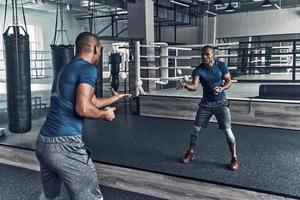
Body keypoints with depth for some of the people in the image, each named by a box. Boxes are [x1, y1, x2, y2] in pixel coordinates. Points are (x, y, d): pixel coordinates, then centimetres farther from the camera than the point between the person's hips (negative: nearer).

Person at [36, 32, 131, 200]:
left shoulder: (66, 69, 19)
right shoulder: (88, 69, -8)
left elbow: (91, 101, 27)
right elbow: (83, 109, -19)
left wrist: (115, 97, 41)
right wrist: (105, 114, 0)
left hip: (43, 142, 9)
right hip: (65, 145, -9)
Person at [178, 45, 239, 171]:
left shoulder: (221, 66, -9)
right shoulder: (198, 70, -12)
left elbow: (228, 81, -1)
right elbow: (195, 86, -25)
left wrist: (222, 88, -21)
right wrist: (187, 86, -48)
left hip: (221, 102, -1)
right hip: (206, 103, 2)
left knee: (227, 130, -5)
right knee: (195, 129, 4)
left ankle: (234, 158, 11)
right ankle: (190, 153, 24)